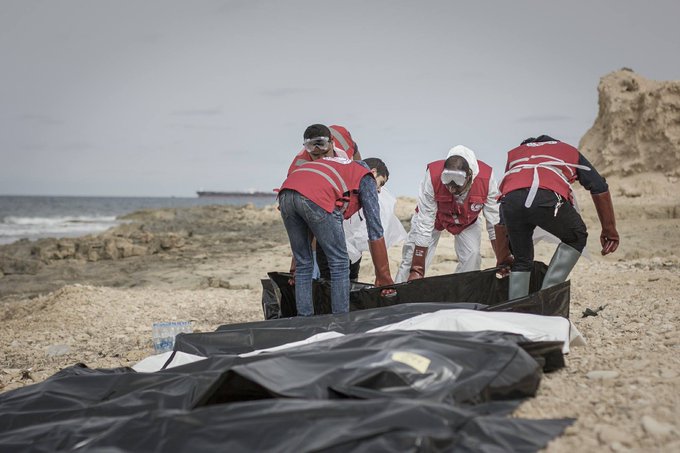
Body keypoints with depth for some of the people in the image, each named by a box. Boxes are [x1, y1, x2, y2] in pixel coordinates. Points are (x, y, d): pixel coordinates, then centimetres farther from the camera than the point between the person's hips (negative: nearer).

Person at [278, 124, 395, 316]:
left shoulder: (335, 166, 41)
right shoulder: (366, 177, 24)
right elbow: (375, 230, 18)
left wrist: (294, 268, 49)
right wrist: (383, 278, 24)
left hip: (286, 194, 7)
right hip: (315, 199, -6)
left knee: (303, 265, 19)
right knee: (340, 264, 9)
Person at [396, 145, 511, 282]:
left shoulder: (486, 178, -37)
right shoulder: (433, 176, -40)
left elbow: (495, 222, -24)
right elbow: (424, 225, -35)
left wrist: (503, 261, -20)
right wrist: (417, 270, -33)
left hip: (468, 220, 2)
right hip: (434, 216, -2)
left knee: (472, 255, -16)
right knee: (412, 259, -11)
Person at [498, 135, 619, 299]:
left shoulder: (514, 153, 42)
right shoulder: (570, 151, 37)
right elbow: (600, 189, 28)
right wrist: (609, 230, 35)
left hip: (510, 199, 3)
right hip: (547, 199, -3)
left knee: (522, 261, 22)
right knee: (576, 237, 25)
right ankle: (548, 292, 13)